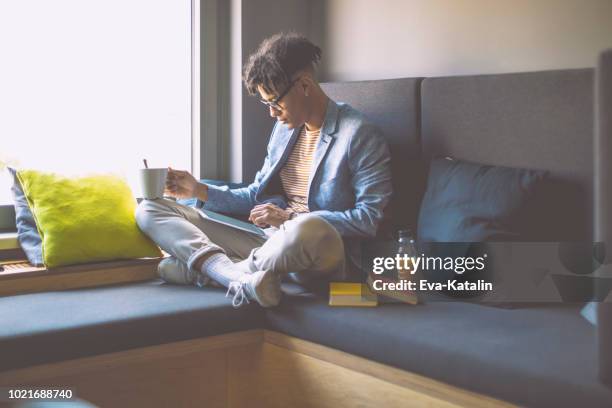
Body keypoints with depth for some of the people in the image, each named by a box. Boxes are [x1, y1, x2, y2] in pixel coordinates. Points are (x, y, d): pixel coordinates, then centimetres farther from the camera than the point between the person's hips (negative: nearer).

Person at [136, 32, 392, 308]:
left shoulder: (359, 135, -6)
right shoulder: (284, 127, 17)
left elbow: (369, 218, -13)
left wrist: (291, 219, -16)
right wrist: (200, 190, 10)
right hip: (268, 243, 7)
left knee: (307, 229, -46)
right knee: (149, 210, -3)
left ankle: (201, 266, -20)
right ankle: (244, 279, -30)